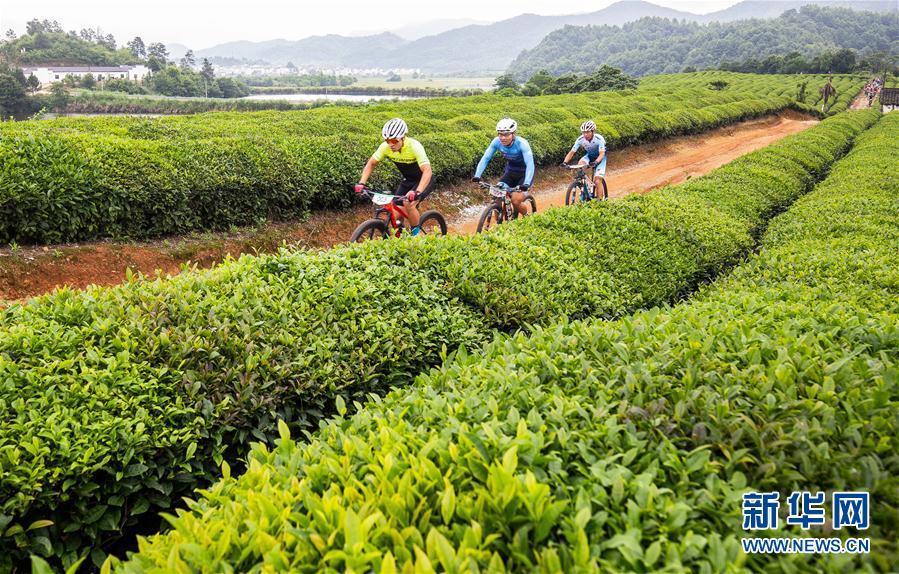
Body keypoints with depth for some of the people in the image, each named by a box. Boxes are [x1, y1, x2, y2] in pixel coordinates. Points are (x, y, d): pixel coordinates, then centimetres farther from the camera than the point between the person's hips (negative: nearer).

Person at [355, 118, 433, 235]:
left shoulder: (414, 146, -32)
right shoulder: (385, 146, -17)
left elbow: (427, 171, -41)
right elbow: (371, 163, -5)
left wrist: (417, 192, -54)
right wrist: (361, 183, -18)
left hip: (423, 181, -5)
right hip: (407, 180, 5)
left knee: (409, 204, -27)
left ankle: (416, 234, -4)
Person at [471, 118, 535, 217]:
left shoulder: (521, 143, -29)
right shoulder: (497, 142, -17)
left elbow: (530, 165, -36)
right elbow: (485, 158, -18)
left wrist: (526, 184, -49)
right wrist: (477, 176, -32)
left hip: (524, 174, -4)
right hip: (510, 172, 4)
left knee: (515, 201, -20)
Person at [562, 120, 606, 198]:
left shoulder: (599, 139, -30)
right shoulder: (580, 139, -21)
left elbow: (601, 153, -37)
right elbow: (572, 152, -22)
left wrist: (596, 162, -58)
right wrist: (565, 162, -40)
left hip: (599, 157, -3)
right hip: (589, 156, 4)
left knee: (597, 181, -18)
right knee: (580, 165, -30)